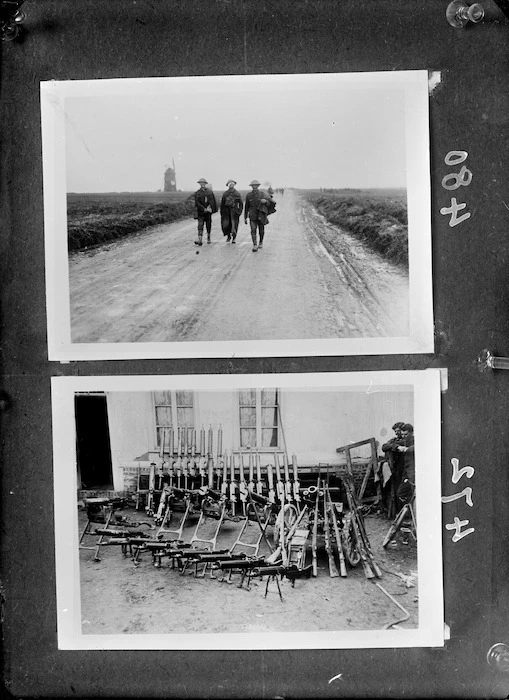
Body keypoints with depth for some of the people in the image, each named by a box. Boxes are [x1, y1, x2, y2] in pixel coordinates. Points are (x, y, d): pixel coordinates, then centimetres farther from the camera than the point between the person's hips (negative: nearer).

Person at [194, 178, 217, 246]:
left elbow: (212, 201, -1)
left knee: (208, 225, 9)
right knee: (200, 226, -12)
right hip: (200, 212, -2)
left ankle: (208, 238, 26)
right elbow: (197, 203, -7)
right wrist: (204, 209, -15)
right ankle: (200, 240, -19)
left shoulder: (210, 192, 4)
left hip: (208, 212, 2)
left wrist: (209, 208, -17)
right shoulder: (197, 193, 0)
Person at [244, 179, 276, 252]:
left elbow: (270, 203, 1)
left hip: (261, 215, 0)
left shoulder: (263, 194, -4)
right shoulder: (248, 195, 1)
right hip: (253, 216, 0)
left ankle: (261, 242, 37)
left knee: (261, 230, 12)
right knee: (253, 230, -15)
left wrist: (265, 201, -23)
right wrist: (245, 218, 9)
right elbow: (246, 207, 8)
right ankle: (255, 245, -20)